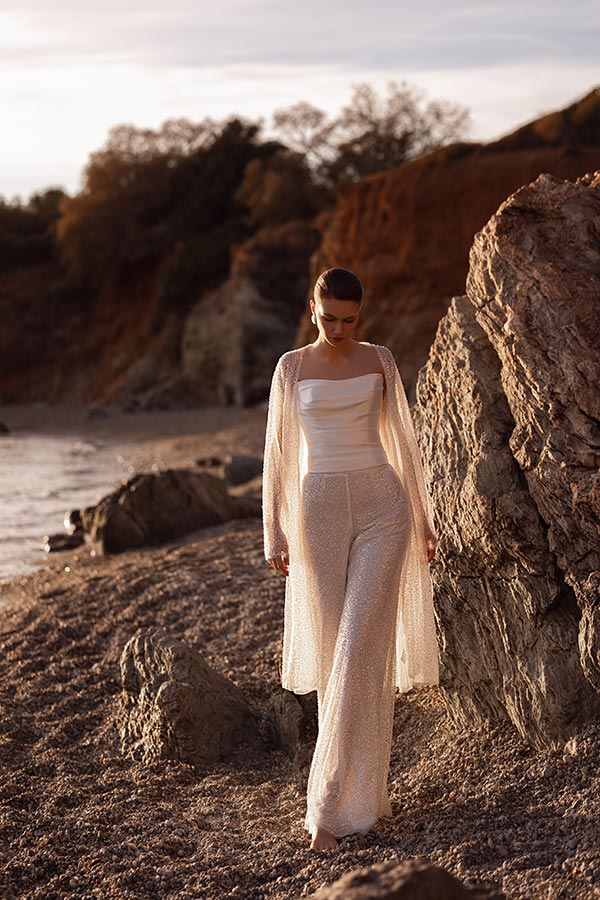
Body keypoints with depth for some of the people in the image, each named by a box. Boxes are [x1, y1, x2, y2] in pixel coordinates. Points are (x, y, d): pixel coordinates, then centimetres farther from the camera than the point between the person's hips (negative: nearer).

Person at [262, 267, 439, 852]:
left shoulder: (379, 361, 7)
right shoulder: (292, 367, 5)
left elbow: (401, 438, 11)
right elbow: (278, 450, 7)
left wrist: (423, 521, 11)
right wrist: (274, 533, 2)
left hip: (381, 507, -1)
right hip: (319, 512, 1)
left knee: (361, 649, -10)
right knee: (332, 651, 3)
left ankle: (333, 806, -8)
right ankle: (360, 791, 17)